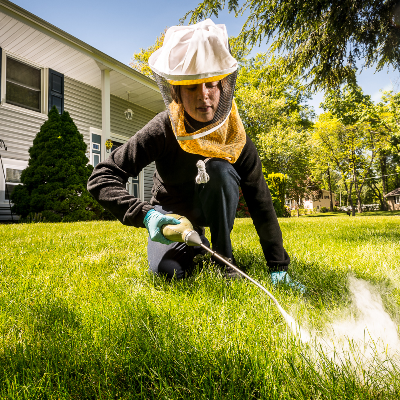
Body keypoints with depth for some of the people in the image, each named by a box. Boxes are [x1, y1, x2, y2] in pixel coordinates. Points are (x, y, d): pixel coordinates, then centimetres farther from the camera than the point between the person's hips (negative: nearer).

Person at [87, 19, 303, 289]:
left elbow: (260, 202, -19)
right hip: (169, 214, 0)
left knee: (219, 168, -31)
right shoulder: (163, 130, -26)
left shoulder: (236, 138, -21)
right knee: (169, 270, -25)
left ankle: (224, 257, -16)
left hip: (209, 209, 1)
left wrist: (278, 266, -20)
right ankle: (196, 246, 12)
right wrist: (145, 214, -43)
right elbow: (101, 178, -26)